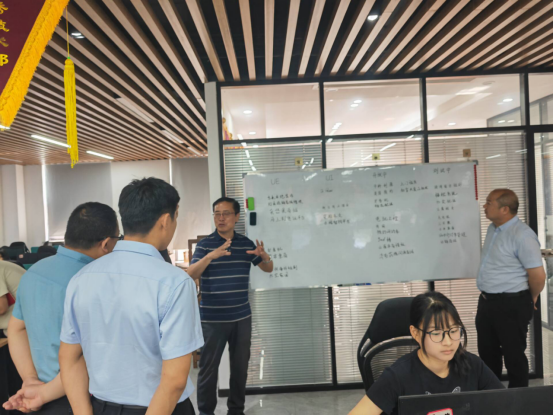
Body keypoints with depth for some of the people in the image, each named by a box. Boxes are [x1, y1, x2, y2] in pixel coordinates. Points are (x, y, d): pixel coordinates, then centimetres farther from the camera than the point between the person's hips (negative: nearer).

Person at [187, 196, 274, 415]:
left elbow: (268, 268, 10)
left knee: (240, 365, 13)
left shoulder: (246, 243, 5)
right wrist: (210, 256, -35)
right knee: (208, 367, 3)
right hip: (212, 319, -3)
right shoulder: (204, 244, -6)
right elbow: (191, 275, -17)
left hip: (242, 317, 4)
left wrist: (263, 254, -14)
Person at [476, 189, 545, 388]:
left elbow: (538, 275, -20)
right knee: (487, 352, 19)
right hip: (487, 301, 9)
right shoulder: (493, 228, 7)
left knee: (513, 355, 7)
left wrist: (530, 299, -3)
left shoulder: (522, 235, -21)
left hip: (512, 305, -9)